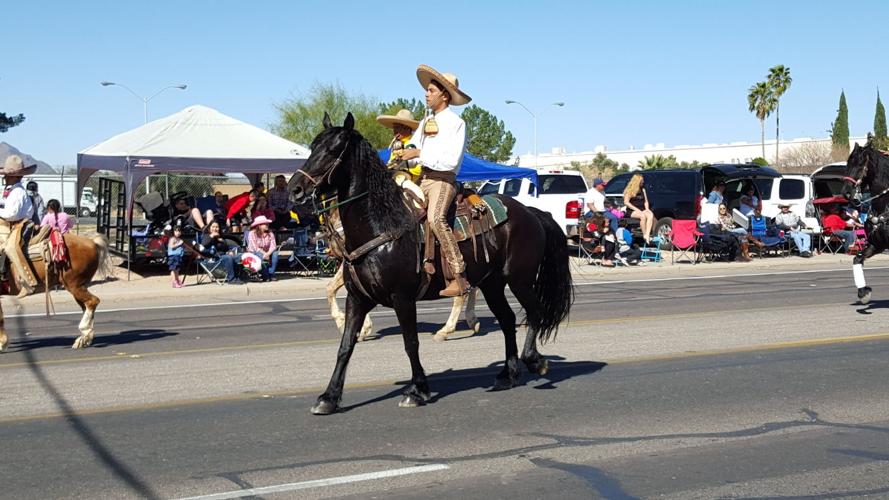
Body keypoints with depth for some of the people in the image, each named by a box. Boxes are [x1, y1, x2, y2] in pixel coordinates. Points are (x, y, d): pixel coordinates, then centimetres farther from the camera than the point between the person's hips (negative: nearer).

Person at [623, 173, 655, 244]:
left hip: (642, 210, 5)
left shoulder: (643, 190, 18)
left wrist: (647, 209, -1)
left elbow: (646, 201, 20)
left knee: (651, 215, -29)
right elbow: (626, 202, -8)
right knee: (642, 216, -37)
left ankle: (647, 235, -40)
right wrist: (636, 209, -16)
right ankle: (644, 235, -30)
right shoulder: (630, 190, 0)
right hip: (632, 211, -5)